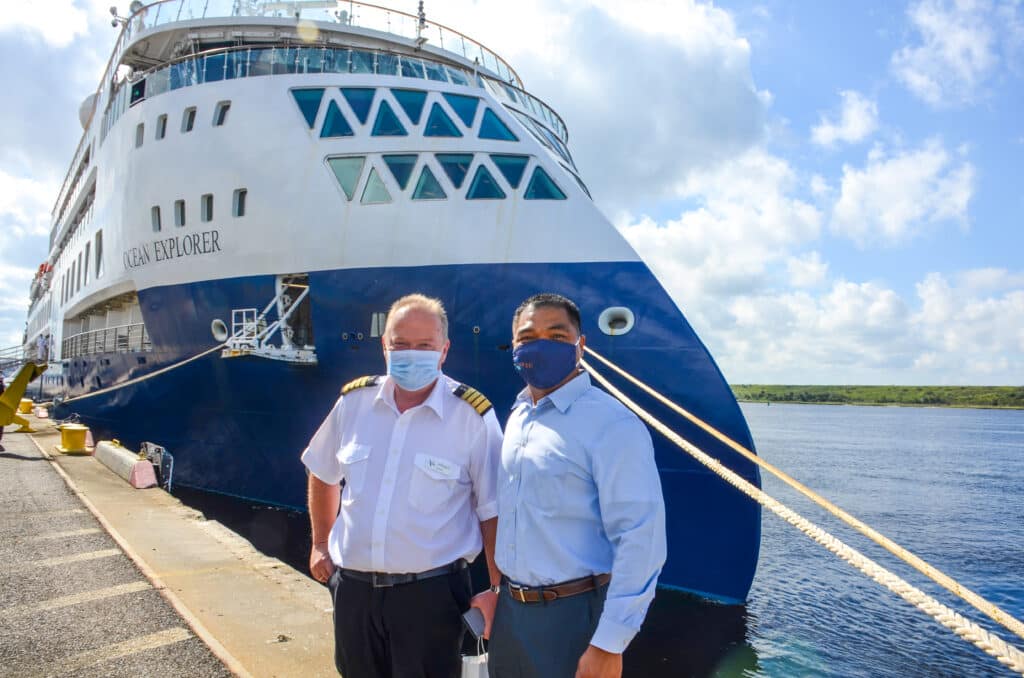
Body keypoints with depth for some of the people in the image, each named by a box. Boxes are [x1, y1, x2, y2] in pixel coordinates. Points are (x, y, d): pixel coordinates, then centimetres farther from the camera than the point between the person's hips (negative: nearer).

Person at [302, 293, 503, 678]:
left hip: (431, 592, -4)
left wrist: (497, 589, -6)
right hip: (352, 587, 4)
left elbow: (492, 511, -7)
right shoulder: (354, 401, -1)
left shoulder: (473, 415, -13)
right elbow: (323, 474, 16)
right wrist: (320, 543, 18)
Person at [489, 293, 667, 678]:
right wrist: (501, 589, 16)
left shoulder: (612, 426, -18)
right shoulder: (517, 417, 6)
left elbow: (640, 541, -20)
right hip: (509, 609, 7)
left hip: (573, 616, -7)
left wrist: (608, 645, -19)